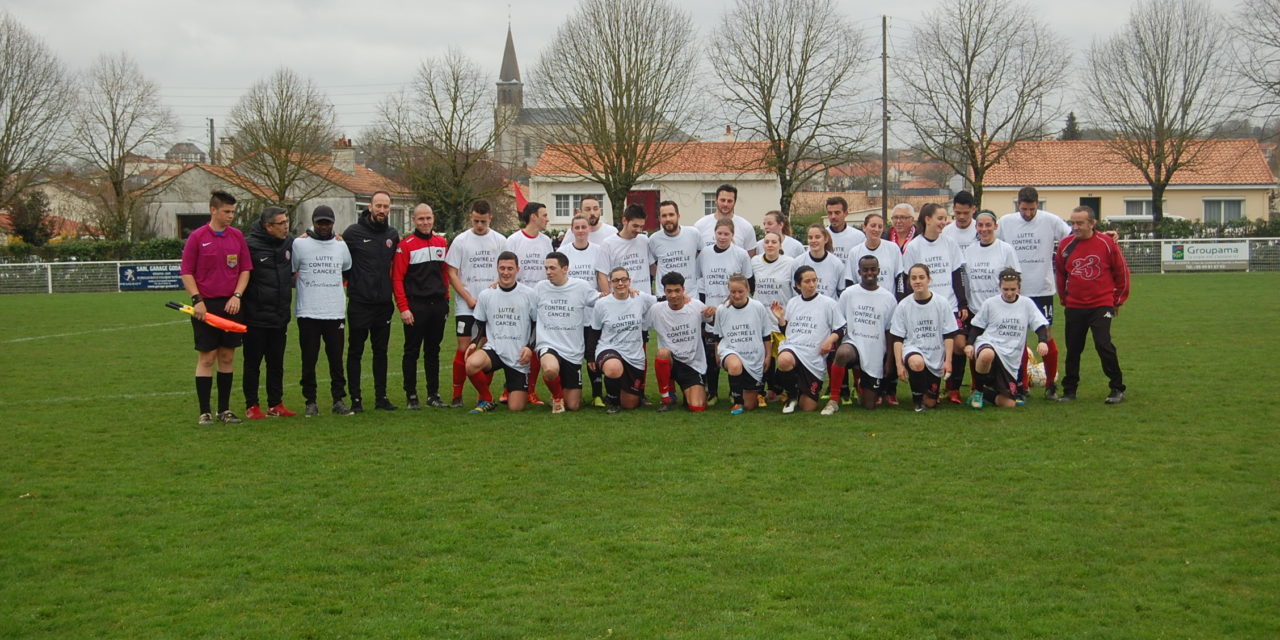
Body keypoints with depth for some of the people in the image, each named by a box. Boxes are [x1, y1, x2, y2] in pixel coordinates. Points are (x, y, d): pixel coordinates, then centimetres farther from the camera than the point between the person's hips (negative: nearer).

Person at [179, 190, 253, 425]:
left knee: (227, 357, 8)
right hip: (206, 306, -4)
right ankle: (204, 412, 3)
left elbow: (245, 269, 11)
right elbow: (186, 273, -2)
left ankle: (224, 410, 17)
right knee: (206, 358, -2)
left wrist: (236, 295, -2)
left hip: (230, 306, 4)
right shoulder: (197, 237, -4)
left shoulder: (237, 236, 8)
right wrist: (197, 299, -11)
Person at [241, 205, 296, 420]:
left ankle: (275, 404, 21)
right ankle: (252, 406, 13)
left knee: (277, 362, 13)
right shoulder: (250, 245, -14)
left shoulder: (290, 243, 7)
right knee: (253, 363, 5)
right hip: (256, 317, -6)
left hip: (280, 317, 6)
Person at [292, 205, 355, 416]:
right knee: (309, 359, 1)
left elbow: (349, 270, 25)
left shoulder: (341, 246, 12)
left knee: (336, 358, 3)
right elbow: (290, 274, 7)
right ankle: (311, 402, 8)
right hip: (308, 312, -2)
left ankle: (339, 400, 10)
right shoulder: (300, 244, 1)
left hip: (334, 312, 2)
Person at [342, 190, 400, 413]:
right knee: (355, 352, 2)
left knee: (381, 352, 10)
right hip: (359, 303, -4)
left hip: (384, 303, 4)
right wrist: (350, 284, -6)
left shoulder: (393, 235, 9)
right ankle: (355, 398, 8)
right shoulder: (353, 232, -5)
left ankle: (381, 396, 16)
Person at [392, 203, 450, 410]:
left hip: (437, 305, 5)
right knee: (412, 352, 2)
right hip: (416, 306, -5)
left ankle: (433, 395, 17)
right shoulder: (406, 245, -5)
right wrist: (403, 308, -14)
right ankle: (411, 396, 8)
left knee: (433, 351, 10)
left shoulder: (441, 243, 11)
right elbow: (397, 278, -8)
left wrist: (445, 302, 11)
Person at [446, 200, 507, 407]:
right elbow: (452, 273, 0)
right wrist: (469, 298, -7)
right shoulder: (461, 240, 1)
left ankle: (484, 395, 11)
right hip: (466, 305, -2)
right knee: (464, 349, -5)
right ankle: (457, 395, 3)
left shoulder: (500, 241, 7)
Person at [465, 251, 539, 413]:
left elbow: (538, 325, 7)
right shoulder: (485, 295, 5)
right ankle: (486, 400, -5)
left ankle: (510, 387, 33)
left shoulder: (529, 295, -1)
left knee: (516, 408, -6)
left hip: (519, 357, -1)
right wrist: (474, 343, -4)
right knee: (472, 364, -35)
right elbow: (481, 327, 15)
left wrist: (530, 347, -8)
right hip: (493, 349, 1)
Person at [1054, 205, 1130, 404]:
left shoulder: (1107, 243, -7)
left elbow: (1121, 271, 3)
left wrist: (1118, 299, 7)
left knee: (1103, 345, -13)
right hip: (1074, 306, 3)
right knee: (1073, 349, 7)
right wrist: (1065, 298, 17)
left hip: (1101, 305, -3)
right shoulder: (1066, 245, 0)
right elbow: (1060, 274, 16)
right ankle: (1069, 390, 19)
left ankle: (1117, 389, 0)